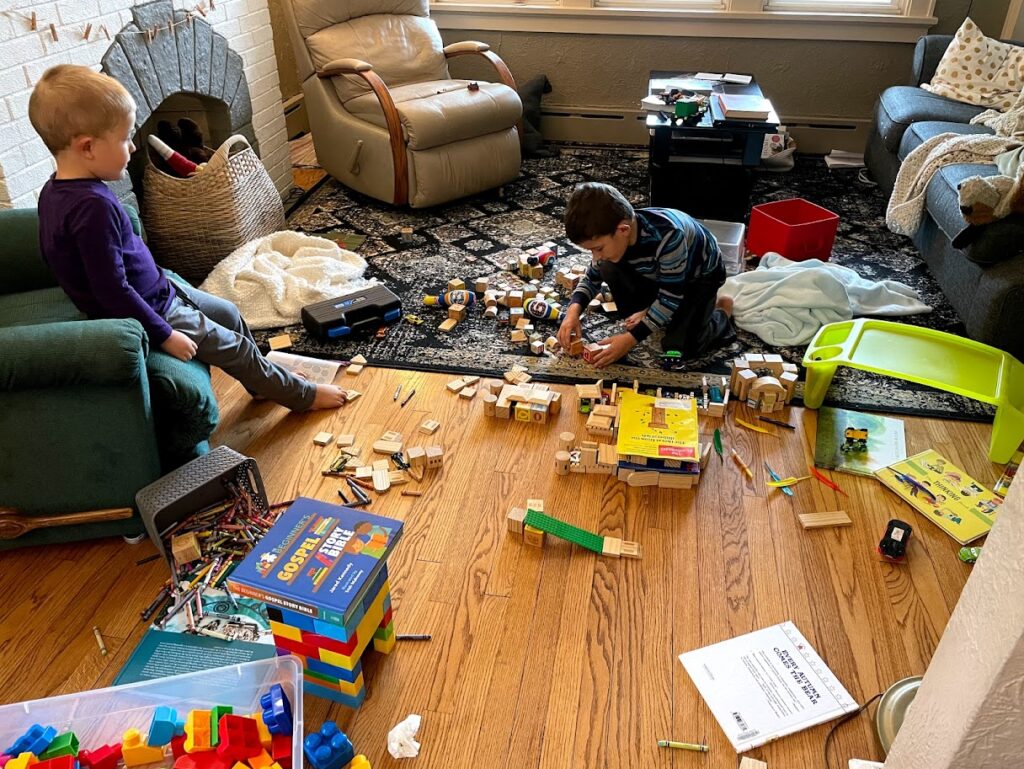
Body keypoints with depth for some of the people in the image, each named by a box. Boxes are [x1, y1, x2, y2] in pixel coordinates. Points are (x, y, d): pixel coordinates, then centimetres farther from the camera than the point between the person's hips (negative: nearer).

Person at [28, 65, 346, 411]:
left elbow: (53, 254, 12)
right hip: (146, 313, -10)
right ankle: (303, 396, 24)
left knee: (229, 313, 21)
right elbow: (112, 289, -30)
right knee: (236, 348, 5)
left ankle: (262, 383, 39)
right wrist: (163, 334, -21)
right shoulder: (94, 205, -32)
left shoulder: (54, 192, -1)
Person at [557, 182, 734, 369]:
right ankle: (652, 317, 1)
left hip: (701, 275, -5)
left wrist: (631, 339, -35)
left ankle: (721, 312, 8)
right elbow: (592, 277, -5)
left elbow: (670, 299, -33)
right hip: (661, 274, 6)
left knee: (679, 346, -21)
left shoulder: (668, 236, -42)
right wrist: (574, 310, -24)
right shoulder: (612, 235, -22)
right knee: (609, 269, -18)